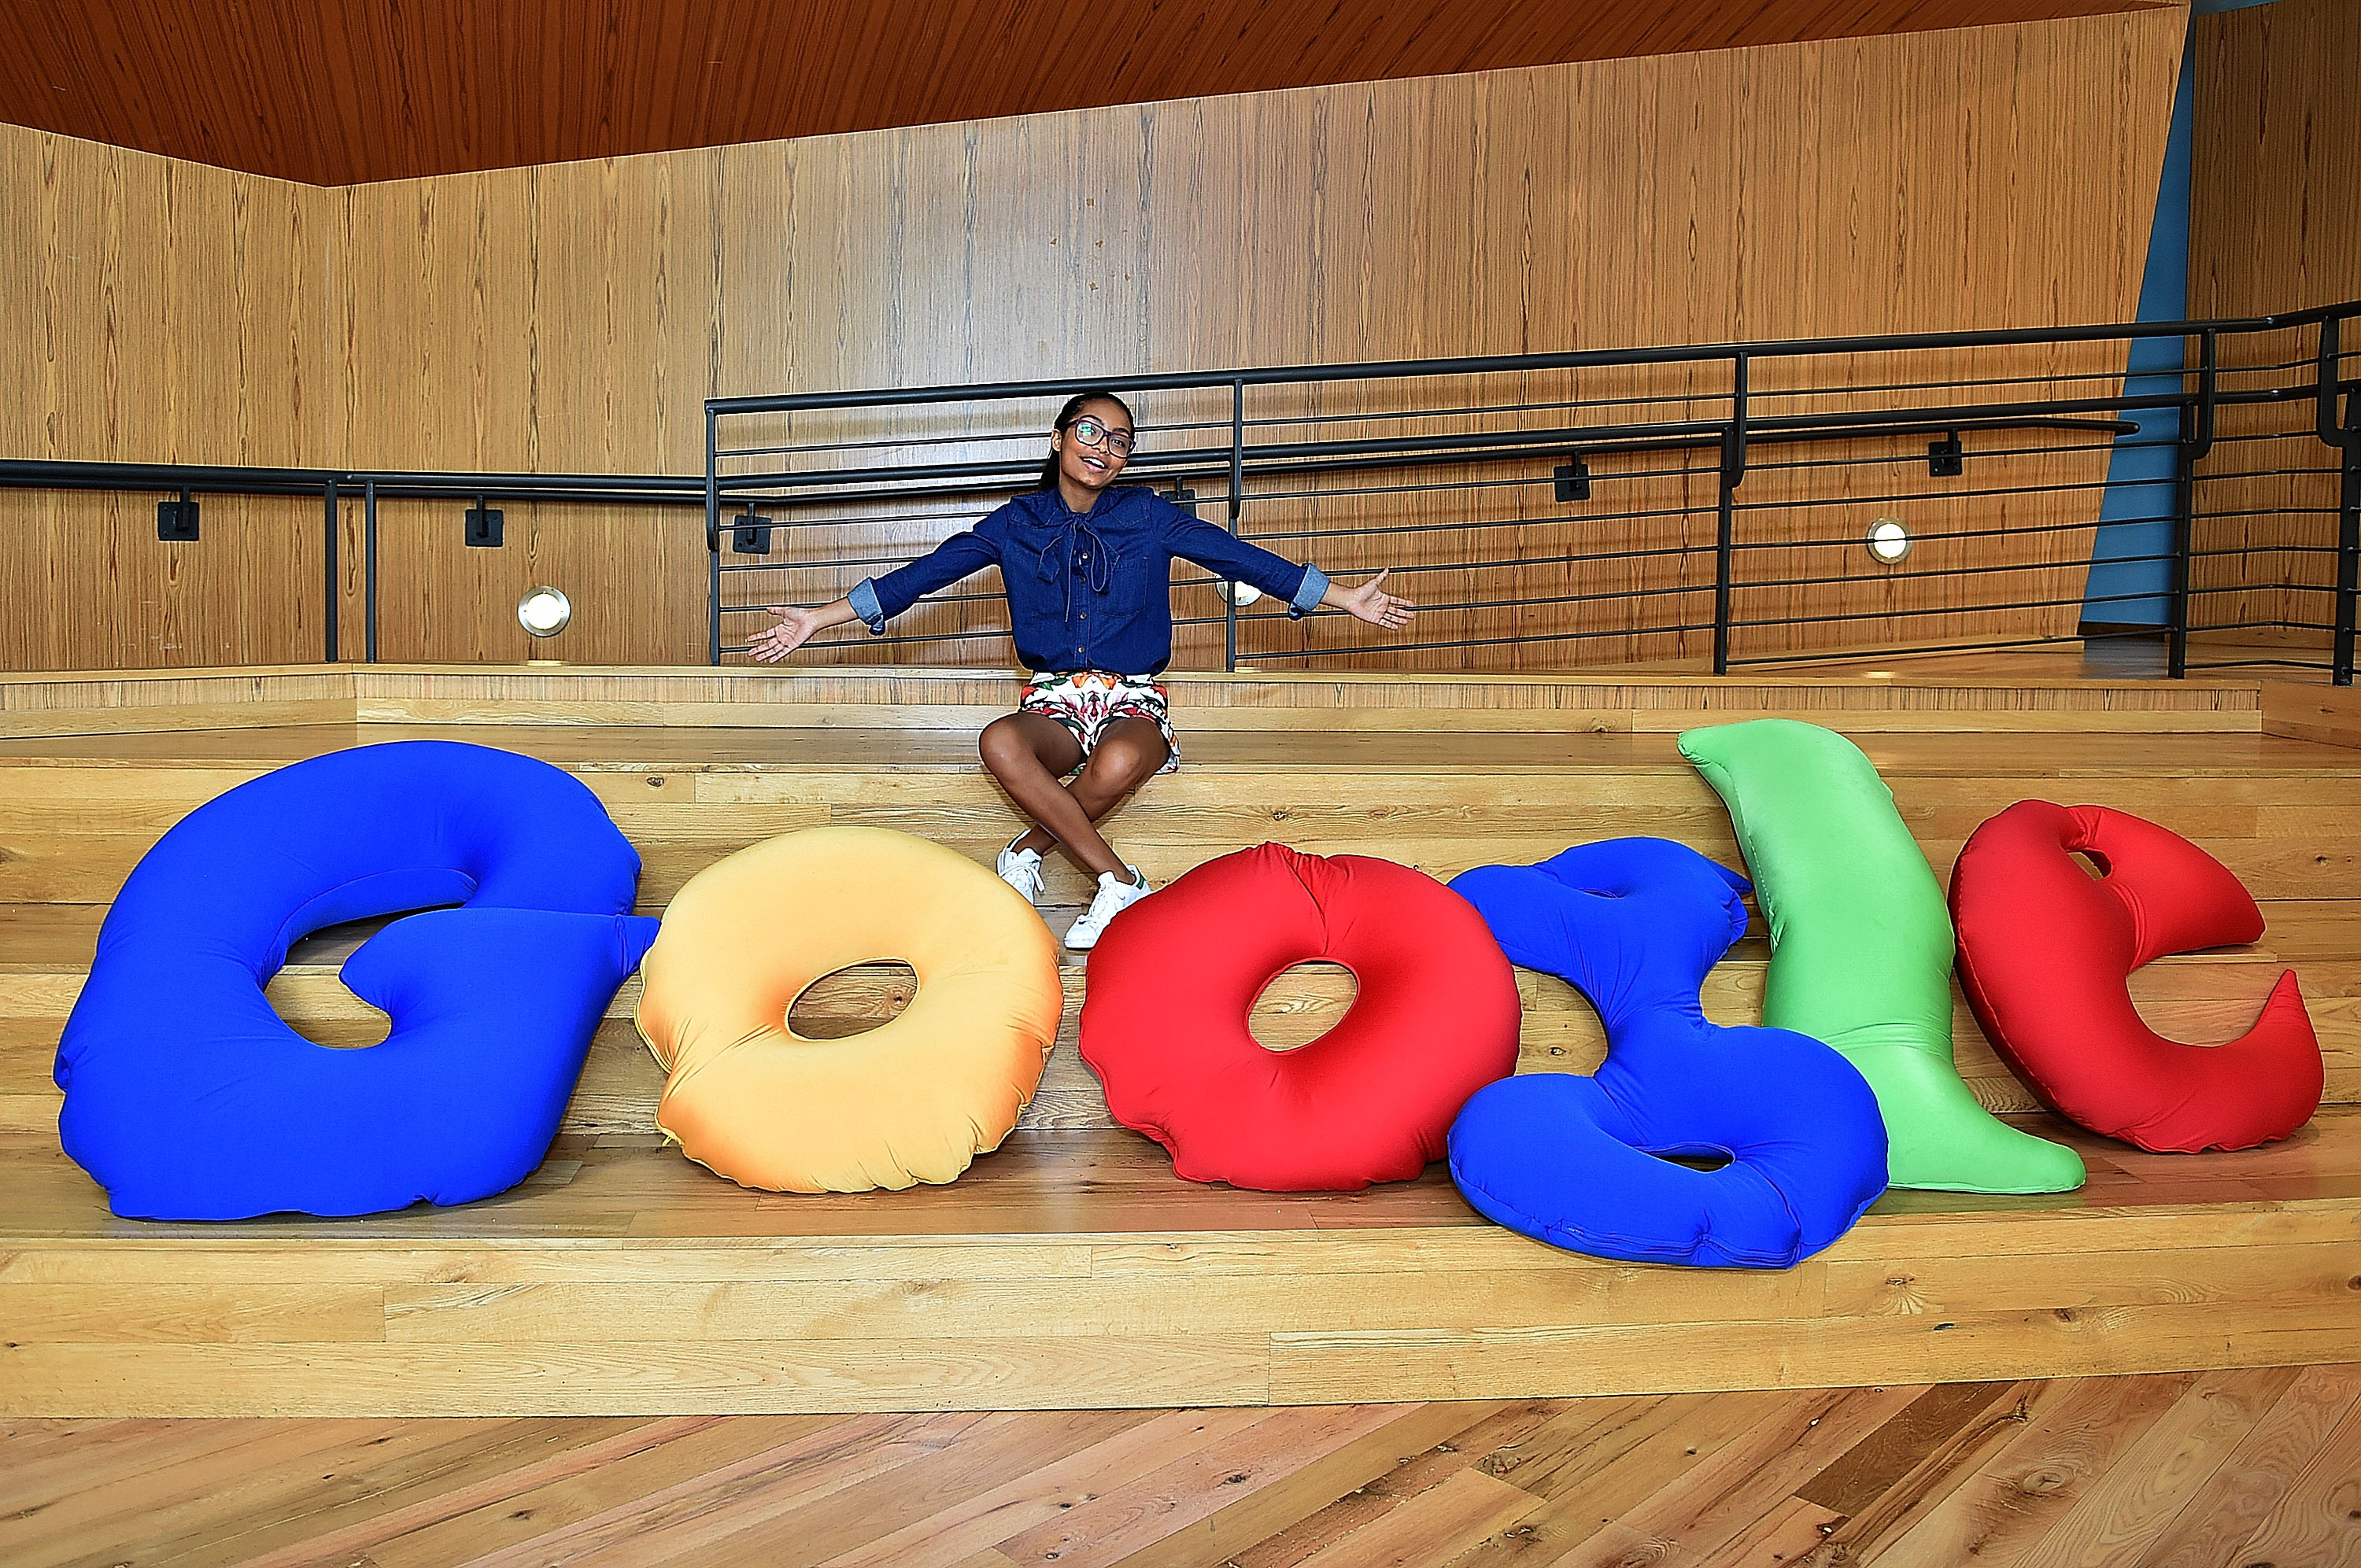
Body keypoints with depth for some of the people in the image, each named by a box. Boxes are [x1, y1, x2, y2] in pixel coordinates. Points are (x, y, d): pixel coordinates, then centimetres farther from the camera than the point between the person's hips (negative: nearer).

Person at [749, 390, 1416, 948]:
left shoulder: (1147, 516, 5)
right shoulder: (1018, 523, 8)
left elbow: (1238, 556, 4)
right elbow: (927, 571, 7)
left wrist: (1345, 598, 1)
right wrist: (819, 619, 2)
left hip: (1131, 701, -1)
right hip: (1053, 702, 1)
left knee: (1120, 763, -39)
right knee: (999, 744, -35)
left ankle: (1028, 851, -12)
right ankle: (1120, 883, -27)